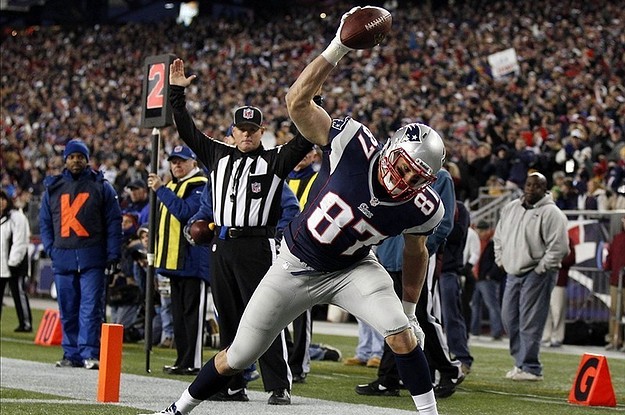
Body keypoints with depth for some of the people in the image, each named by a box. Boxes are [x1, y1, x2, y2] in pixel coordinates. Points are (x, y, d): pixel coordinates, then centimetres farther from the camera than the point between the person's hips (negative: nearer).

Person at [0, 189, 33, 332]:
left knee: (18, 293, -5)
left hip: (13, 266, -8)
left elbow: (20, 242, -16)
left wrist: (13, 262, -19)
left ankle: (26, 324, 0)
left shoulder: (16, 217, -11)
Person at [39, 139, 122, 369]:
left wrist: (113, 256, -5)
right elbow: (45, 223, 18)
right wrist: (51, 249, 4)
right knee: (67, 310, 5)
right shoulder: (53, 188, 14)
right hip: (63, 259, 3)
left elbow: (114, 222, 3)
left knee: (91, 308, -9)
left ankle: (90, 354, -12)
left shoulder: (101, 187, 6)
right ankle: (71, 354, 10)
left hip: (92, 258, -3)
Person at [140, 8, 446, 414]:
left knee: (402, 333, -25)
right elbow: (298, 101, -30)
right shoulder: (354, 145, -28)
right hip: (297, 266, -1)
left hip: (351, 270, 1)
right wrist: (338, 48, -40)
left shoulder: (420, 209, -21)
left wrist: (410, 308, 8)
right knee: (237, 357, 8)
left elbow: (416, 253, 1)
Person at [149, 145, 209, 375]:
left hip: (192, 259, -9)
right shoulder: (172, 186, 20)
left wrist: (161, 190, -20)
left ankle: (193, 362, -8)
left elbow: (186, 211, -23)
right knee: (179, 312, 12)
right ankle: (182, 360, 17)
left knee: (192, 312, -8)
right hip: (174, 260, 9)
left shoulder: (200, 186, -8)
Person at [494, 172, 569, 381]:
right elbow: (499, 236, 24)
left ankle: (530, 368, -5)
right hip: (512, 273, 8)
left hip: (536, 275, -8)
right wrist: (501, 260, 15)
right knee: (509, 319, 9)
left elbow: (559, 246, -16)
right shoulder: (511, 208, 11)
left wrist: (541, 269, -14)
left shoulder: (551, 213, -11)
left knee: (530, 323, -9)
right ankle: (521, 361, 20)